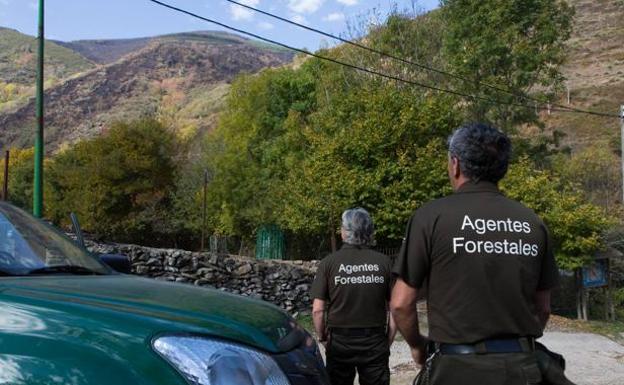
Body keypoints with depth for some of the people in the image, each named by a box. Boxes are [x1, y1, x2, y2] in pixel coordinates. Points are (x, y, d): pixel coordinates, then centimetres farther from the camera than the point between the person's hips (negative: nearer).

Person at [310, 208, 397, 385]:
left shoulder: (329, 263, -8)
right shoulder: (384, 262, -4)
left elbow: (317, 309, -8)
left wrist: (322, 338, 7)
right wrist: (388, 341, 9)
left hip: (339, 342, -1)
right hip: (375, 342, 1)